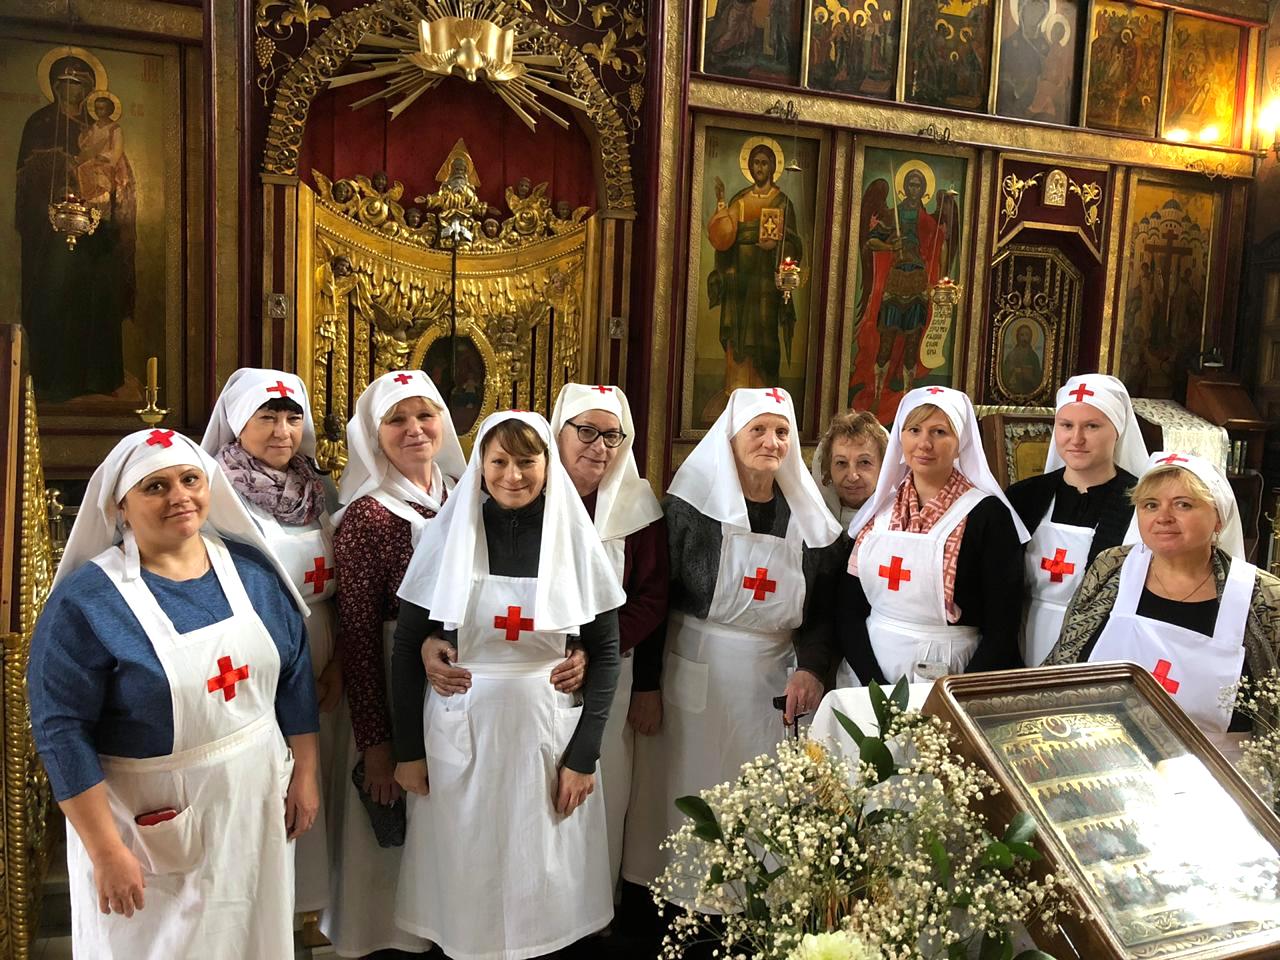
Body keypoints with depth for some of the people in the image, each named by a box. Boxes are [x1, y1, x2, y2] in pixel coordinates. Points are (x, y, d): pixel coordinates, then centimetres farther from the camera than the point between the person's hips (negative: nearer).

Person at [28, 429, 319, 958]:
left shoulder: (251, 567, -2)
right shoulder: (84, 599, -16)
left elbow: (295, 676, 5)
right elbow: (62, 729, -16)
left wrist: (304, 775, 5)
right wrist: (106, 851, -16)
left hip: (257, 801, 4)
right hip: (153, 822, -4)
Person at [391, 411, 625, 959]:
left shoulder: (576, 539, -3)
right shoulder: (446, 533, -4)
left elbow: (605, 652, -1)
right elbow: (407, 648, 0)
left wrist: (583, 756, -5)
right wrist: (407, 749, -1)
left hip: (549, 735, 0)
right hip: (460, 734, 0)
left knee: (542, 885, 11)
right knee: (463, 877, 11)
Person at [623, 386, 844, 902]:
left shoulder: (808, 519, 5)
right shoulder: (692, 505, -7)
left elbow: (822, 609, 9)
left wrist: (810, 667, -9)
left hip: (773, 681, 3)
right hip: (696, 675, -3)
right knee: (688, 796, 7)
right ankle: (674, 909, 26)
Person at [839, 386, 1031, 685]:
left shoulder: (987, 514, -10)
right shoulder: (879, 508, 2)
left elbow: (1002, 629, -11)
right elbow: (849, 609, 1)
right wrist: (875, 684, -10)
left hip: (945, 673, -3)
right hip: (875, 672, 4)